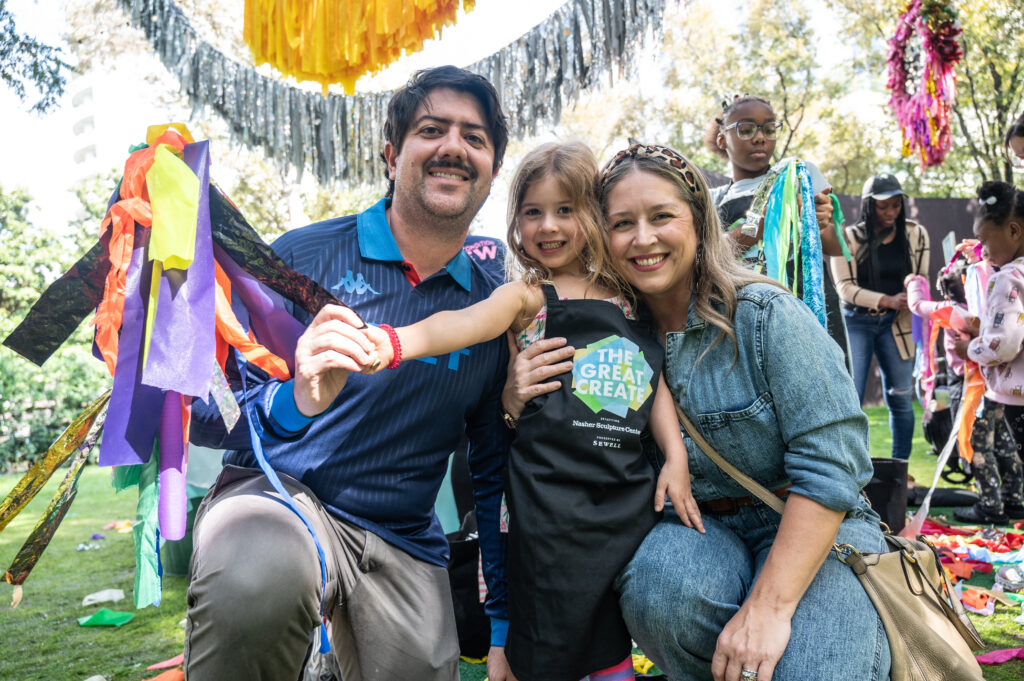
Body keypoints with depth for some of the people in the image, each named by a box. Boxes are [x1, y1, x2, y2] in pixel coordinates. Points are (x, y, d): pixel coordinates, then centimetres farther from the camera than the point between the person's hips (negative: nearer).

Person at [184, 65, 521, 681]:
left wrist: (503, 629, 12)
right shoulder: (304, 257, -6)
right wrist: (292, 402, -29)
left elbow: (493, 475, 11)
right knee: (257, 576, -36)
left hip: (404, 546, 5)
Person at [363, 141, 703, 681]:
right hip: (552, 492, -4)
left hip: (631, 491, 4)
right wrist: (391, 341, -41)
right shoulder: (527, 297, -3)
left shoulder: (627, 298, 11)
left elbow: (654, 380, 16)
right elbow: (467, 322, -22)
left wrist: (675, 455, 4)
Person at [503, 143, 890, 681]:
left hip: (811, 532, -3)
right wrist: (516, 402, -16)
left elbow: (829, 464, -16)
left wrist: (769, 605, -23)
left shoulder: (765, 315, -12)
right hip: (695, 530, 3)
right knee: (661, 579, -31)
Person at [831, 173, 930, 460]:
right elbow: (845, 287, -10)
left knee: (901, 399, 5)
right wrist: (888, 300, -22)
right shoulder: (849, 238, -5)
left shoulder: (916, 234, 4)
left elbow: (921, 279, 8)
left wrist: (911, 303, -13)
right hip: (856, 321, -2)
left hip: (895, 323, 3)